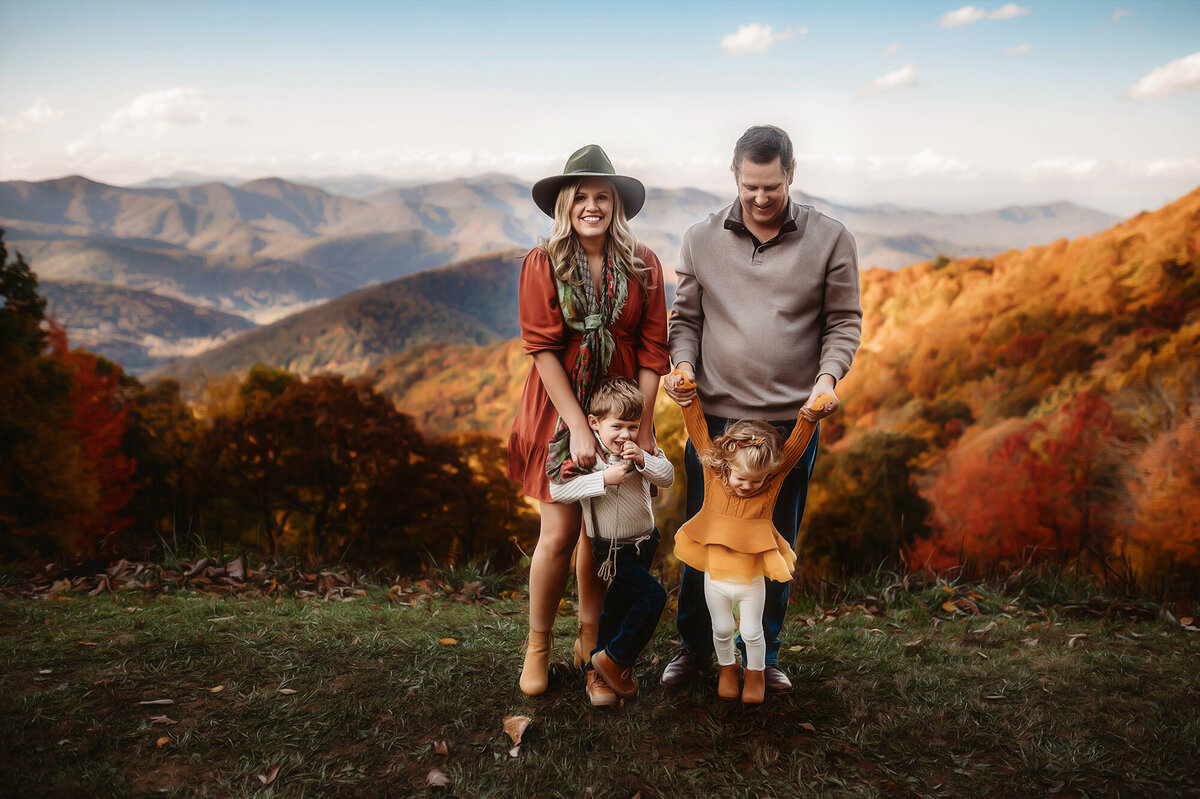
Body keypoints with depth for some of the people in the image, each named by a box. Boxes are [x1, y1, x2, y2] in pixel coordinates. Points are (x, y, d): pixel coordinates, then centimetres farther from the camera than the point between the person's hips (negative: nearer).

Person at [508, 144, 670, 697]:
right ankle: (537, 648, 19)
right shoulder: (543, 264, -6)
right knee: (559, 533, -1)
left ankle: (590, 640, 30)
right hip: (560, 410, -2)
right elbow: (542, 348, -11)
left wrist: (642, 425, -6)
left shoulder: (643, 265, -1)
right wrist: (578, 425, -17)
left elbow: (652, 347, -1)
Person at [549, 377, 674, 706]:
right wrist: (604, 478, -30)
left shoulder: (642, 448, -3)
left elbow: (668, 477, -7)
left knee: (618, 607, 15)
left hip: (644, 541, 6)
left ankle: (599, 673, 30)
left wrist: (643, 459, -25)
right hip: (613, 549, -6)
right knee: (652, 596, -17)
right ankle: (614, 658, 0)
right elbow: (557, 490, -24)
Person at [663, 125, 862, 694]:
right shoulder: (701, 240, 3)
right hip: (713, 414, 1)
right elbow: (686, 317, 9)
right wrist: (683, 364, -9)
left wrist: (828, 376, -14)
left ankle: (762, 652, 30)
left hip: (791, 419, 0)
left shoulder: (829, 240, 0)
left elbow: (844, 322, 3)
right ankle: (694, 646, 30)